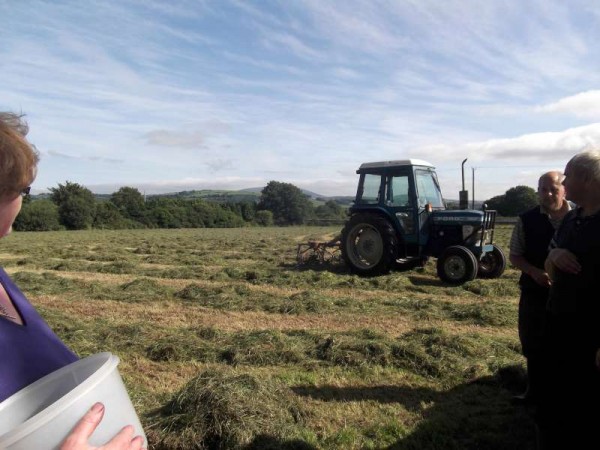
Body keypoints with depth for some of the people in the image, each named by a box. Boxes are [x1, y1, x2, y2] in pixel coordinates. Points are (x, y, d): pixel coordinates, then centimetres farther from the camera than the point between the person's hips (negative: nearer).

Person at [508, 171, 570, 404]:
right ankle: (535, 390, 30)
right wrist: (534, 272, -17)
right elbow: (514, 256, 0)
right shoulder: (527, 220, -4)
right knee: (533, 344, 11)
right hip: (534, 292, 0)